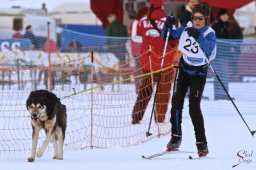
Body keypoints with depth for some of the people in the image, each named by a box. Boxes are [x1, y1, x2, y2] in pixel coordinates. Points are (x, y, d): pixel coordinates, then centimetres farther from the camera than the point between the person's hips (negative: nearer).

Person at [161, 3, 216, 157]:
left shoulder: (210, 34, -13)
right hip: (183, 70, 4)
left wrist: (198, 36, -44)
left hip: (199, 73, -4)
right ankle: (176, 138, 14)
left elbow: (209, 48, -33)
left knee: (194, 108, -12)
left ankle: (202, 144, -4)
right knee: (176, 103, -1)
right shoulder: (186, 29, -2)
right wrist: (168, 26, -13)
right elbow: (167, 36, 6)